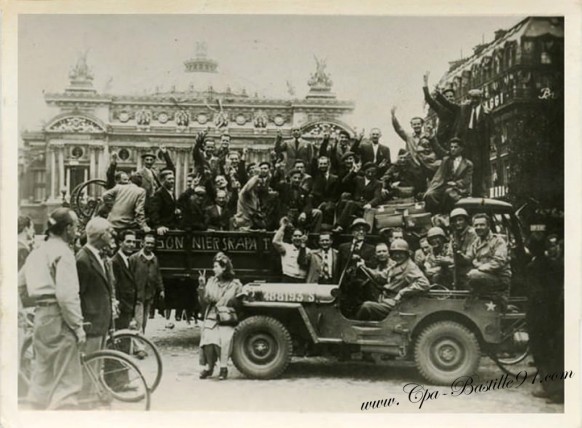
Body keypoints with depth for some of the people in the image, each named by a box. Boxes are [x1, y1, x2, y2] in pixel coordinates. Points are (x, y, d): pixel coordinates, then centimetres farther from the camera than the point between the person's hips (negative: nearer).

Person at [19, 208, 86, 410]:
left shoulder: (38, 251, 13)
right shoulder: (63, 252, -13)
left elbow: (19, 280, 19)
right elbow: (66, 294, -21)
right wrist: (78, 325, -16)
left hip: (40, 315, 9)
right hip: (58, 317, -9)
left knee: (43, 374, 18)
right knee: (67, 380, -3)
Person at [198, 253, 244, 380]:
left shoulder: (235, 284, 1)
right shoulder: (211, 281, 10)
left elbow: (238, 303, 2)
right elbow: (205, 301, 4)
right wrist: (202, 287, -9)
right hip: (211, 319, 2)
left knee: (224, 338, -30)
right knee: (209, 338, -25)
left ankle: (223, 367, -12)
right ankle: (208, 366, -4)